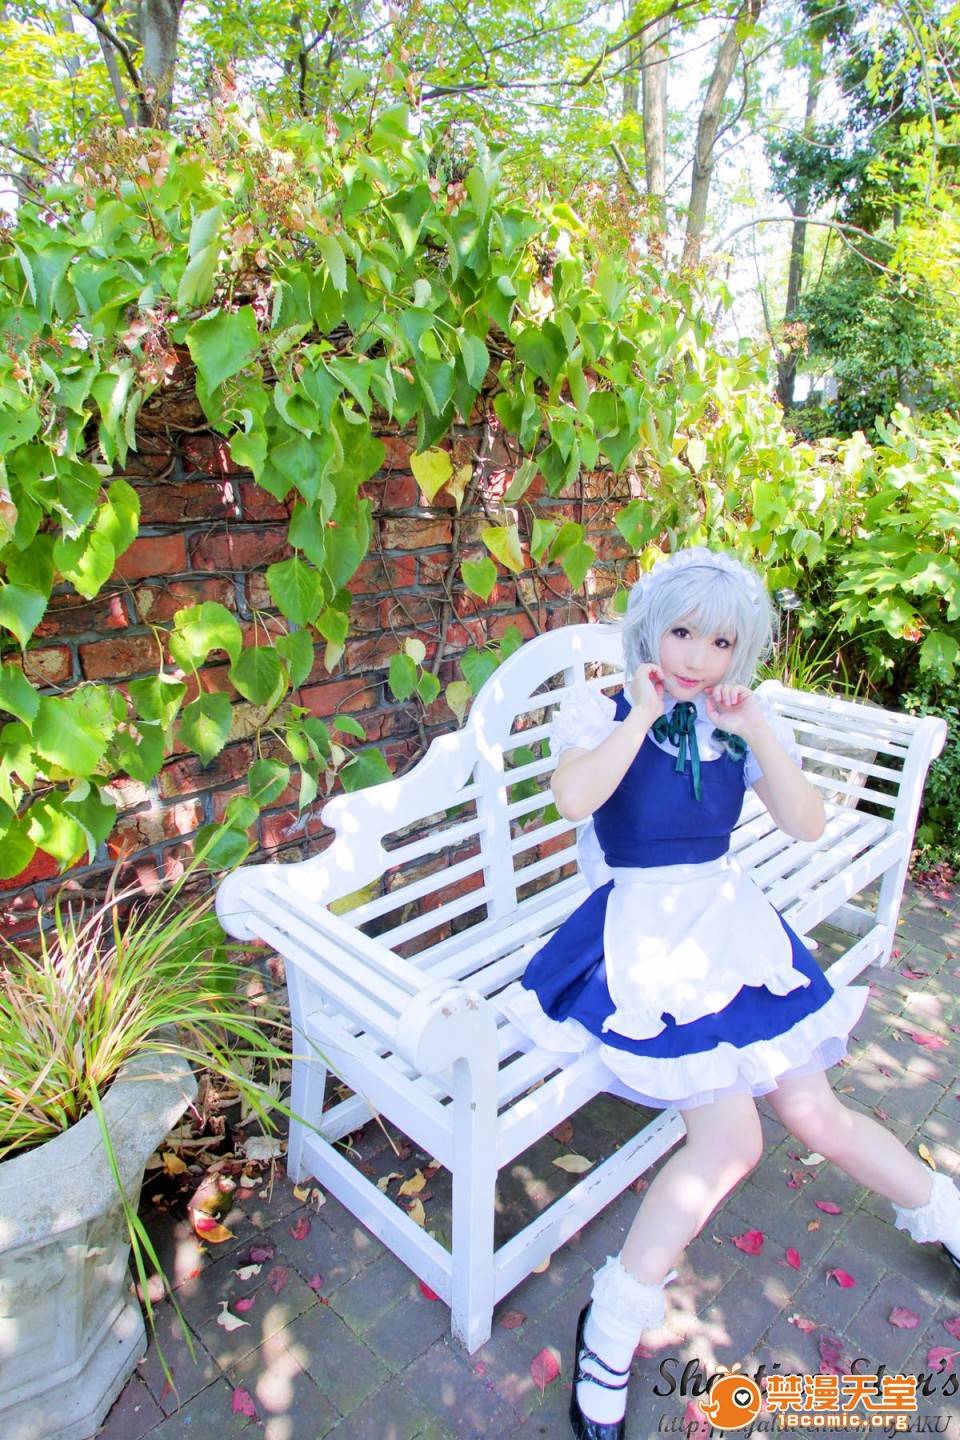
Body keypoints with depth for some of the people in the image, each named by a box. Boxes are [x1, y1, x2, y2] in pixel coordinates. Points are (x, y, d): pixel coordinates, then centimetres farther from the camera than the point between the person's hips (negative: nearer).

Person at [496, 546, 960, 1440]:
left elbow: (807, 825, -3)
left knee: (815, 1115, 4)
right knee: (729, 1139, -15)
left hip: (734, 922, 5)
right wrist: (642, 713, -22)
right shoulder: (600, 712, -7)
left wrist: (757, 732, -12)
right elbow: (574, 798, -28)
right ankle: (613, 1325, 5)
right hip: (642, 932, -4)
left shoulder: (742, 722, 6)